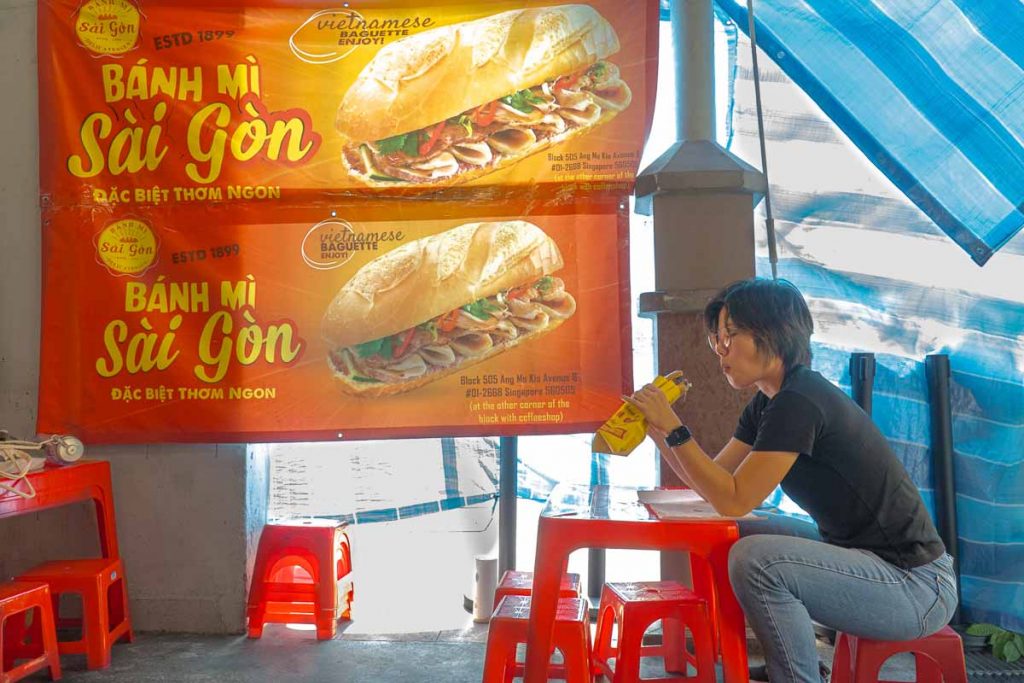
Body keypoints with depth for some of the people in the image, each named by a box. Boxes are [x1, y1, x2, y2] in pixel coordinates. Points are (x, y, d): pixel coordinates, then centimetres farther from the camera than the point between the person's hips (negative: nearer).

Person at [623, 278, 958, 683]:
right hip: (862, 558, 10)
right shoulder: (766, 404, 8)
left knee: (756, 559, -27)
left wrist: (673, 428, -19)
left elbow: (733, 501, -23)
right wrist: (657, 430, -2)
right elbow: (713, 485, 9)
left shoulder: (799, 403, -22)